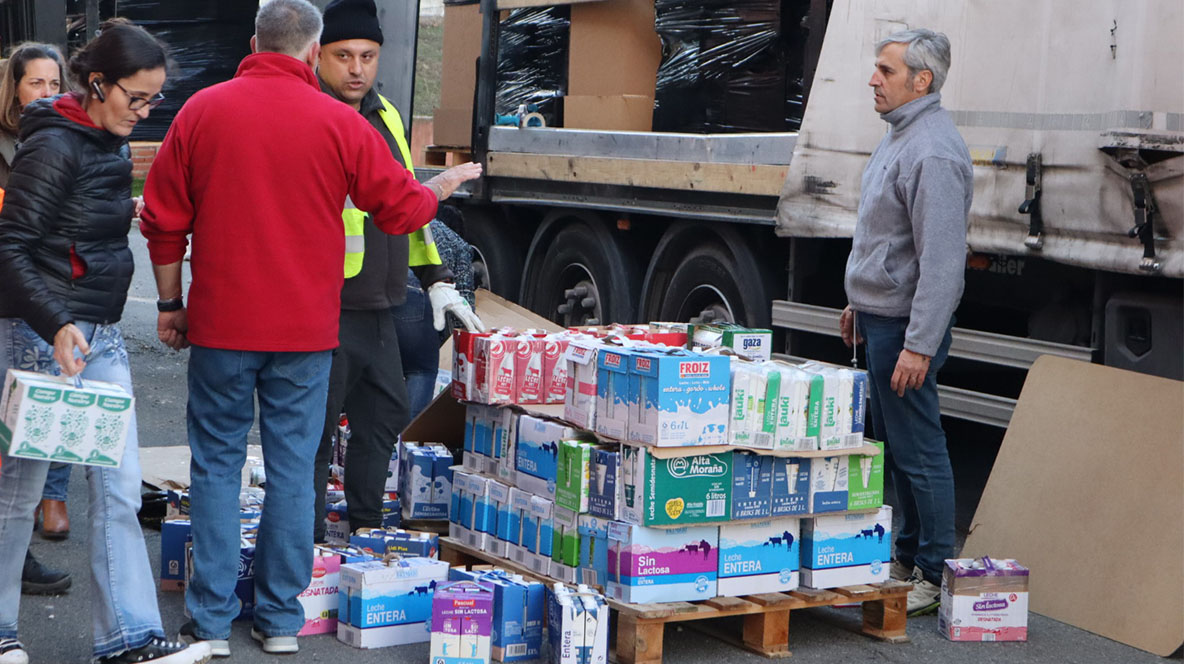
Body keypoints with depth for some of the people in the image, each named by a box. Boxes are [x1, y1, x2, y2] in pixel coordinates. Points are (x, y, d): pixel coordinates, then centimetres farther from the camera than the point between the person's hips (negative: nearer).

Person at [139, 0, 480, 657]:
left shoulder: (201, 111, 0)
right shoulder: (340, 123, -4)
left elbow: (163, 220, 3)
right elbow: (401, 209, 4)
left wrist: (170, 304, 13)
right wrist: (442, 186, 25)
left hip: (220, 325, 1)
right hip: (305, 331, 0)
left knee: (216, 464, 8)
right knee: (292, 467, 7)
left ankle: (211, 621, 11)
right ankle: (280, 619, 13)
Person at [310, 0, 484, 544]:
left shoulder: (384, 115, 15)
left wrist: (436, 279, 21)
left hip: (378, 309, 8)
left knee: (386, 413, 15)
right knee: (316, 427, -2)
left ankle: (368, 528, 29)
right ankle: (309, 547, 9)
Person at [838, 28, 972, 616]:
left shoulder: (933, 153, -21)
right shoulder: (899, 136, 13)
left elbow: (942, 259, -26)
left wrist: (918, 345, -28)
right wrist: (860, 304, 26)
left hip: (906, 325, -11)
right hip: (880, 318, 11)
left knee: (918, 451, -4)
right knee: (893, 443, 17)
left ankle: (935, 575, 4)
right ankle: (908, 556, 28)